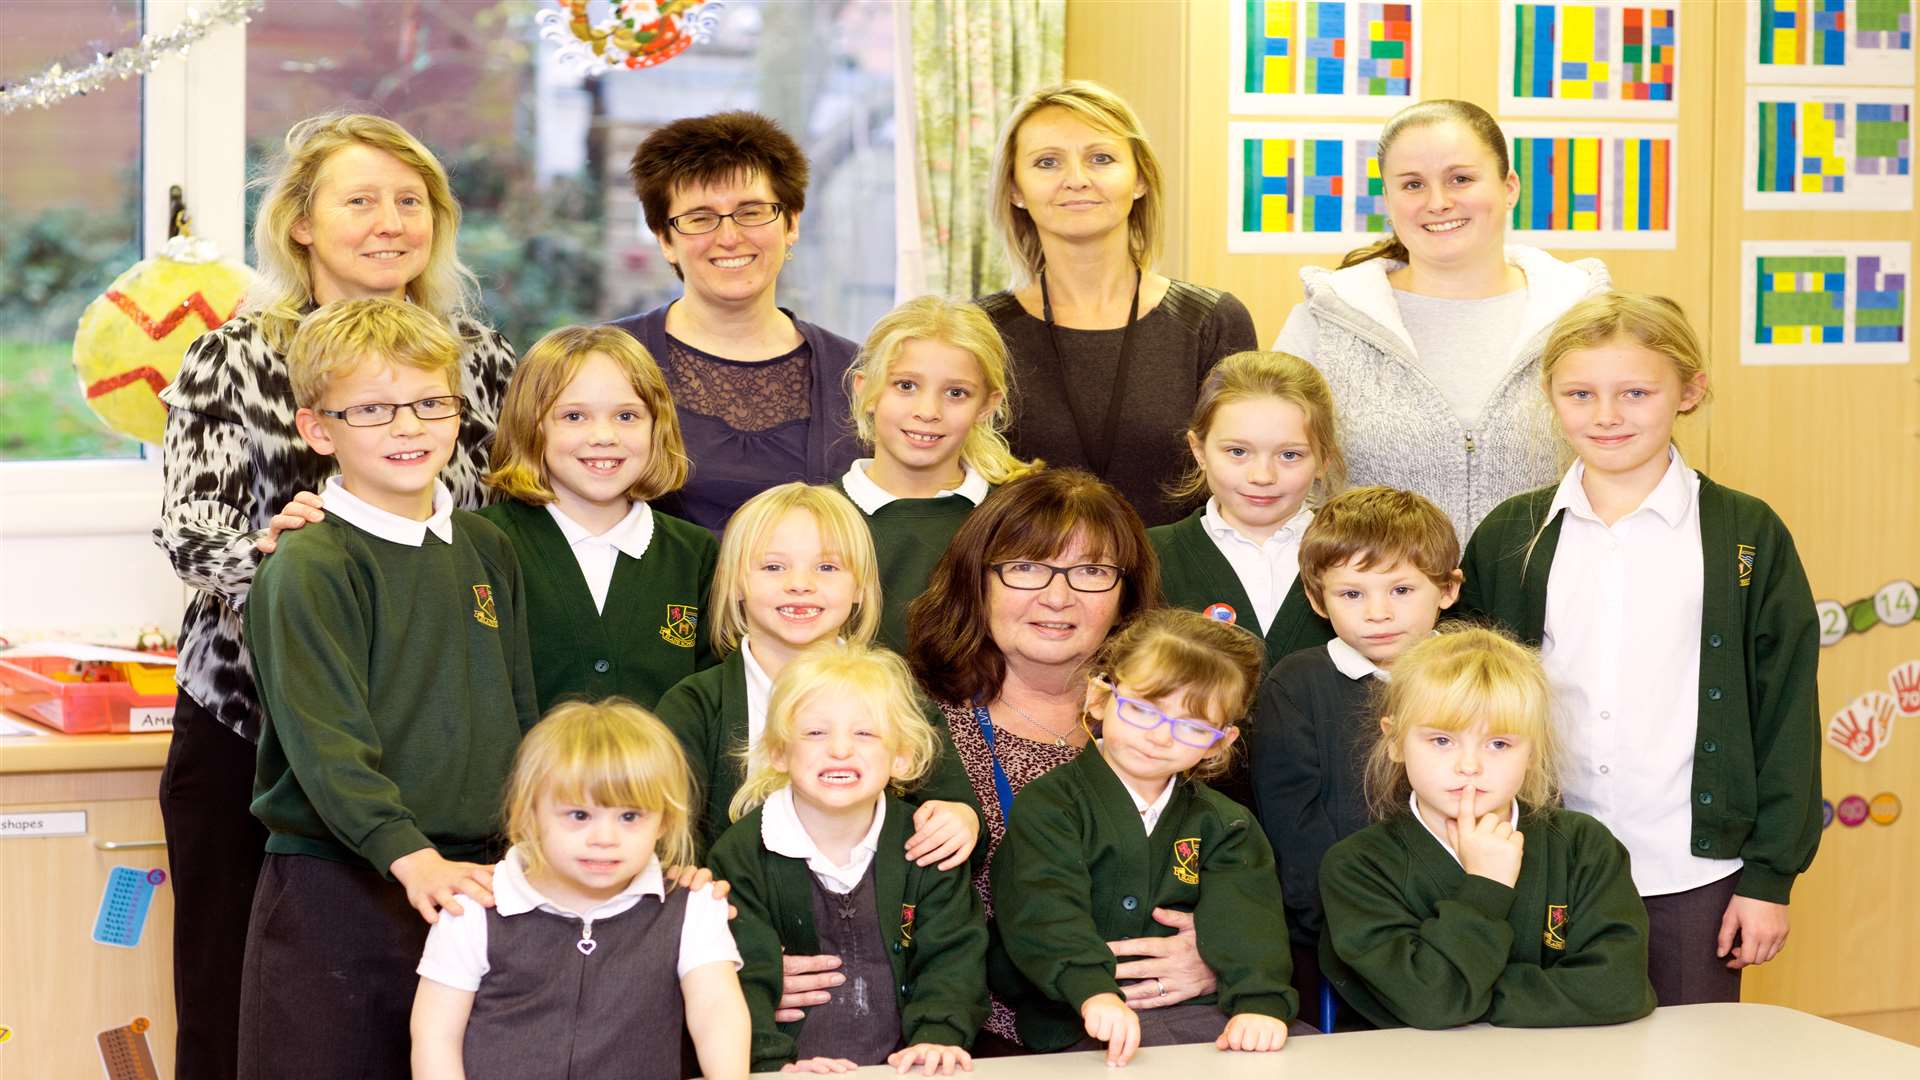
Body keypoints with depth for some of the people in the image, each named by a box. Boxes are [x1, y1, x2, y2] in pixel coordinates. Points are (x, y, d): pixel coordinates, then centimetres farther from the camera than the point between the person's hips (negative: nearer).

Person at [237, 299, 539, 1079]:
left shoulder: (486, 551, 11)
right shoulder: (310, 569, -10)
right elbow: (326, 744, -20)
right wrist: (412, 857, -30)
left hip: (474, 880, 6)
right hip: (335, 892, -6)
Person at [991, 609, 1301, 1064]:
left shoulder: (1225, 825, 15)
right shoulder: (1051, 804, 2)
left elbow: (1246, 919, -3)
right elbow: (1045, 911, -15)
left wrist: (1259, 1003, -23)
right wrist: (1096, 992, -34)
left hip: (1200, 1010, 4)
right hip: (1080, 1025, -4)